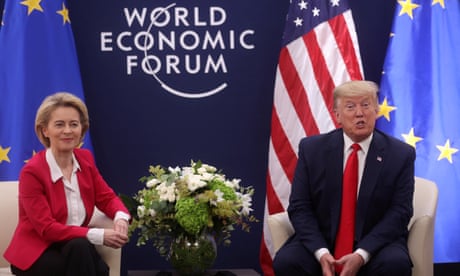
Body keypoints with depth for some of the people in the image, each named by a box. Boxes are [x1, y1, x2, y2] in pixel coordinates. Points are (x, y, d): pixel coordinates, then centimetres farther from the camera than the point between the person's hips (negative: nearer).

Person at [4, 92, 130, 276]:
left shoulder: (85, 159, 2)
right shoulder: (32, 171, -17)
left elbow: (107, 197, 8)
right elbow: (46, 228, -20)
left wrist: (121, 217, -18)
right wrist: (99, 236, -28)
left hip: (73, 249, 5)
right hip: (35, 254, -4)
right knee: (79, 247, -34)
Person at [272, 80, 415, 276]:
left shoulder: (401, 155, 0)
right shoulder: (311, 149, 2)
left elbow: (399, 213, -5)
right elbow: (299, 207, -1)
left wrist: (361, 255, -18)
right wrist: (321, 252, -17)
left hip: (375, 243, 0)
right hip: (321, 242, 1)